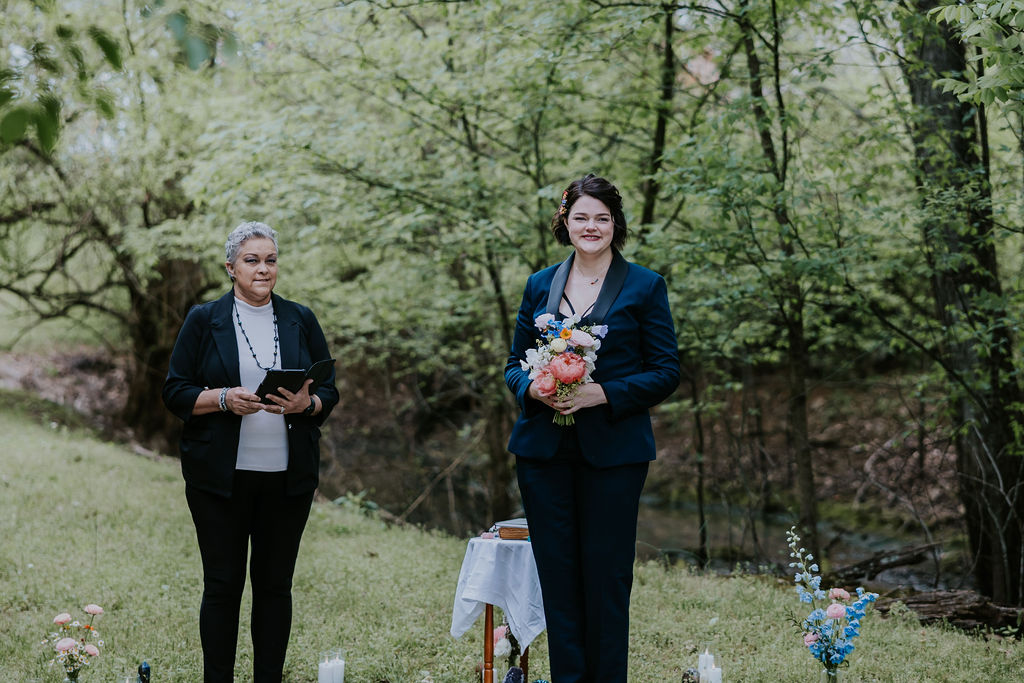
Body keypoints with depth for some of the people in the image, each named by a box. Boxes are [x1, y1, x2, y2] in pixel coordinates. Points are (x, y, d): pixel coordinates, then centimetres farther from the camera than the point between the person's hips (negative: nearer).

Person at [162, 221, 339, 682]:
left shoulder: (301, 321, 10)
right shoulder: (204, 320, 3)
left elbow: (329, 392, 10)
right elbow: (175, 392, 0)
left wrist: (305, 404, -12)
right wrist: (224, 398, -17)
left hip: (287, 476, 2)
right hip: (221, 474, -2)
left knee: (275, 583, 6)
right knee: (223, 584, 1)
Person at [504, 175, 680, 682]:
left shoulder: (644, 287, 1)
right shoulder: (539, 285, 12)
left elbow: (665, 373, -2)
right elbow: (514, 363, 14)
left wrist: (603, 393, -16)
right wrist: (533, 389, -9)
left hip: (613, 449, -3)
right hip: (543, 449, 3)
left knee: (606, 576, 1)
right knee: (556, 575, 6)